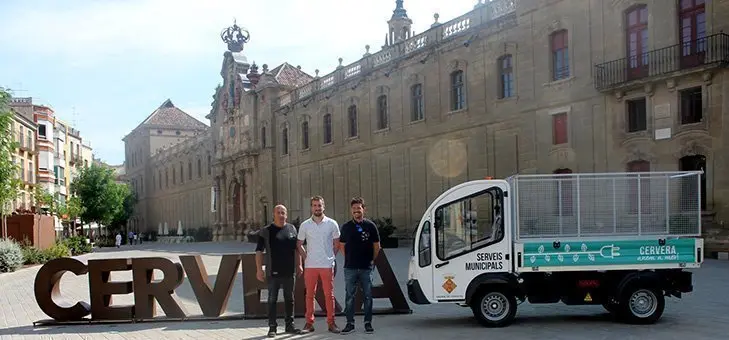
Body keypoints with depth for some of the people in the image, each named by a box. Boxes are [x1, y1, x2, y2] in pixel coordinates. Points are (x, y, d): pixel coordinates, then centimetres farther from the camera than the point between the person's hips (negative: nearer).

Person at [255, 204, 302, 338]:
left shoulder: (292, 229, 8)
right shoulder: (266, 231, -2)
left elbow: (296, 249, 15)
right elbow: (259, 251, -3)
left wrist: (299, 265, 11)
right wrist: (259, 269, -9)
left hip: (289, 272, 3)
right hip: (273, 273, -3)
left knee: (290, 299, 9)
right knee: (272, 300, 2)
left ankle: (289, 325, 20)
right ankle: (272, 327, 10)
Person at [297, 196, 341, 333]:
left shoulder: (332, 224, 1)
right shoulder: (304, 225, 4)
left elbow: (337, 243, 9)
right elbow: (299, 244, 12)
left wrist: (332, 257, 3)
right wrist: (305, 257, 3)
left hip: (327, 265, -1)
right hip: (310, 265, 1)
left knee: (329, 295, 1)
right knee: (310, 294, 6)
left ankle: (331, 322, 9)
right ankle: (309, 322, 13)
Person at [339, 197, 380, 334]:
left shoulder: (370, 225, 1)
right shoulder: (346, 226, 4)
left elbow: (376, 246, 8)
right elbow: (342, 245, 13)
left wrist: (372, 260, 6)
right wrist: (349, 259, 8)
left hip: (366, 268, -1)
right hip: (350, 268, 1)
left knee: (368, 296, 4)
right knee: (349, 296, 4)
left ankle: (368, 323, 13)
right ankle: (350, 323, 11)